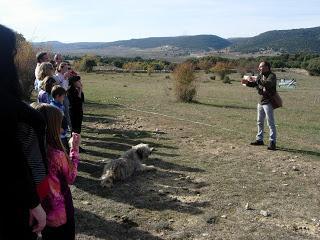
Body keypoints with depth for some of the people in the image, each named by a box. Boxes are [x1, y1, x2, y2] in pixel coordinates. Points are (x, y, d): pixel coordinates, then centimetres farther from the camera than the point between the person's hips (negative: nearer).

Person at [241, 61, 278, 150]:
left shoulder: (272, 76, -13)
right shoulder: (260, 75, 12)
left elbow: (268, 84, -31)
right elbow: (254, 84, 16)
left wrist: (257, 80, -34)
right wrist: (247, 82, -2)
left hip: (268, 102, -9)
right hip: (261, 102, 9)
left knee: (271, 123, -7)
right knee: (260, 122, 15)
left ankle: (272, 142, -4)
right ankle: (259, 139, 27)